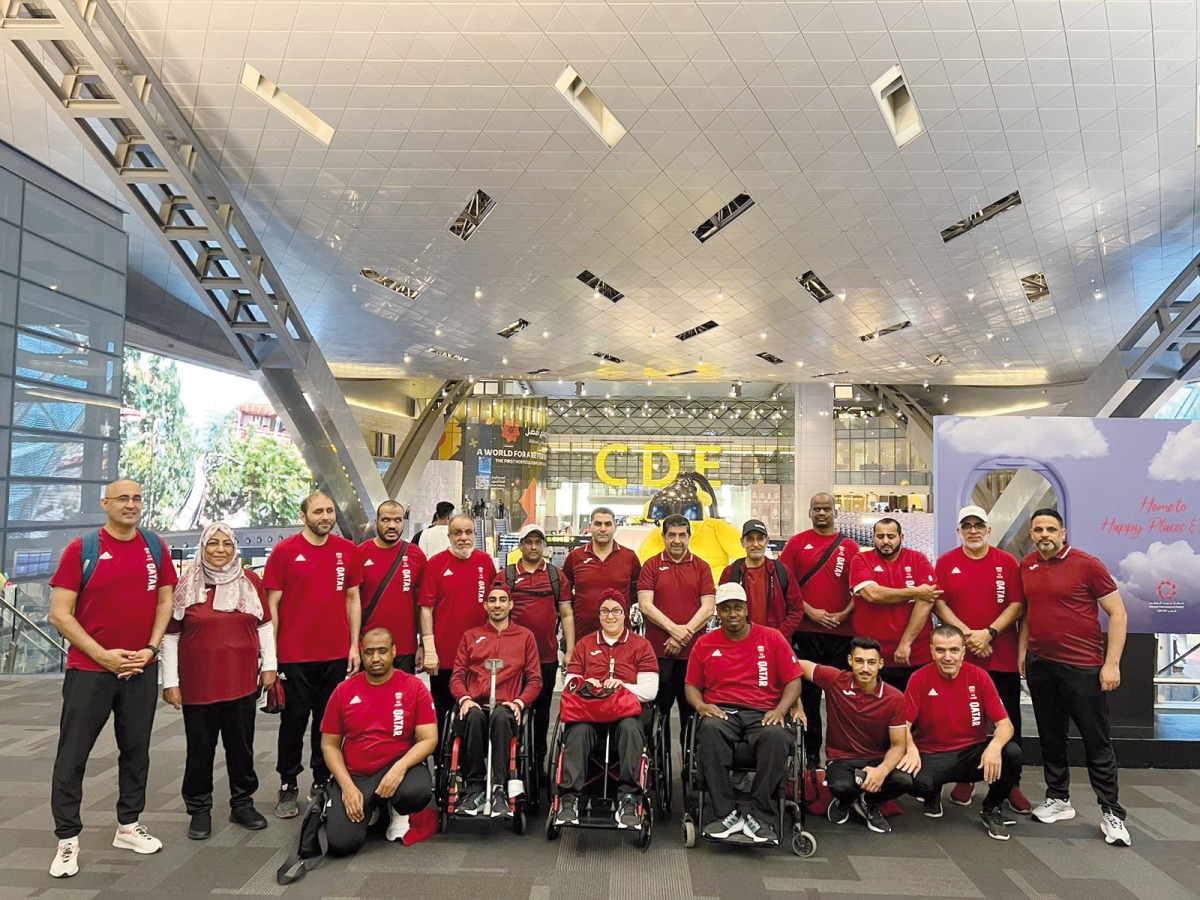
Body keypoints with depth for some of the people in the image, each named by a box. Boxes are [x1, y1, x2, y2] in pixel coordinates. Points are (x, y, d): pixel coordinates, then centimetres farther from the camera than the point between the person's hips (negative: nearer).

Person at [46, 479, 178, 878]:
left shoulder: (155, 547, 3)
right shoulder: (81, 549, -7)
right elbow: (59, 613, -8)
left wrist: (151, 648, -5)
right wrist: (102, 655, -14)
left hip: (141, 668, 3)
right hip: (89, 668, -3)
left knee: (136, 750, 12)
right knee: (72, 755, 3)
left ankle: (128, 826, 26)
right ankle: (67, 839, 15)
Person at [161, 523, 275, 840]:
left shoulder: (250, 582, 2)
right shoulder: (186, 584, -2)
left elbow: (264, 625, 8)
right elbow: (170, 635, 0)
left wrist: (269, 665, 5)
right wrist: (170, 681, -2)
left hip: (242, 681, 1)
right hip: (198, 683, -1)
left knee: (241, 745, 11)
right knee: (201, 748, 9)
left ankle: (242, 804, 26)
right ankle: (199, 809, 25)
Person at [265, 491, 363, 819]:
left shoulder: (348, 551, 4)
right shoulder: (284, 551, -4)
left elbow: (353, 598, 9)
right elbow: (272, 603, -3)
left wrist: (354, 645, 4)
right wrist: (271, 652, -6)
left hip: (336, 654, 3)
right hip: (294, 655, -2)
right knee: (294, 720, 9)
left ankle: (324, 783, 27)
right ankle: (288, 787, 24)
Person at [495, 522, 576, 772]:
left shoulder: (557, 576, 6)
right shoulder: (505, 576, 2)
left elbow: (566, 615, 6)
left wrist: (570, 651, 0)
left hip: (548, 657, 2)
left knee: (542, 711, 13)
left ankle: (538, 762, 26)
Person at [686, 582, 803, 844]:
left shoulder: (771, 638, 11)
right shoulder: (705, 644, 15)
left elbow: (793, 680, 8)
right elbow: (692, 686, 17)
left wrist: (780, 710, -8)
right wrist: (701, 706, -5)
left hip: (762, 713, 0)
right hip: (720, 713, 1)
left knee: (776, 737, -36)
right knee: (710, 732, -35)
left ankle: (761, 818, -25)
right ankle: (727, 814, -27)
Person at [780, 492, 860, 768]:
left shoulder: (850, 547, 8)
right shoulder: (797, 543, 5)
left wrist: (844, 614, -7)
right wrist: (810, 611, -8)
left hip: (842, 631, 1)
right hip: (806, 631, -1)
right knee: (809, 693, 6)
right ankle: (811, 754, 16)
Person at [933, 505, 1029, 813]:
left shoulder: (1007, 562, 2)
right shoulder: (945, 563, 3)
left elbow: (1016, 605, -3)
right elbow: (938, 604, -3)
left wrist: (989, 633, -14)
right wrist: (967, 634, -13)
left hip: (1003, 655, 0)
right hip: (959, 654, 0)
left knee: (1009, 721, 6)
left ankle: (1011, 784, 17)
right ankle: (964, 779, 21)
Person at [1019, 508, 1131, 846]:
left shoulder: (1087, 564, -10)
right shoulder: (1027, 565, 5)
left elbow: (1118, 614, -8)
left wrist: (1112, 663, -12)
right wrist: (1022, 647, 10)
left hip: (1083, 666, -5)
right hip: (1039, 664, 5)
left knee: (1097, 740, 4)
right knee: (1051, 736, 14)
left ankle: (1111, 812, 15)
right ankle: (1058, 799, 28)